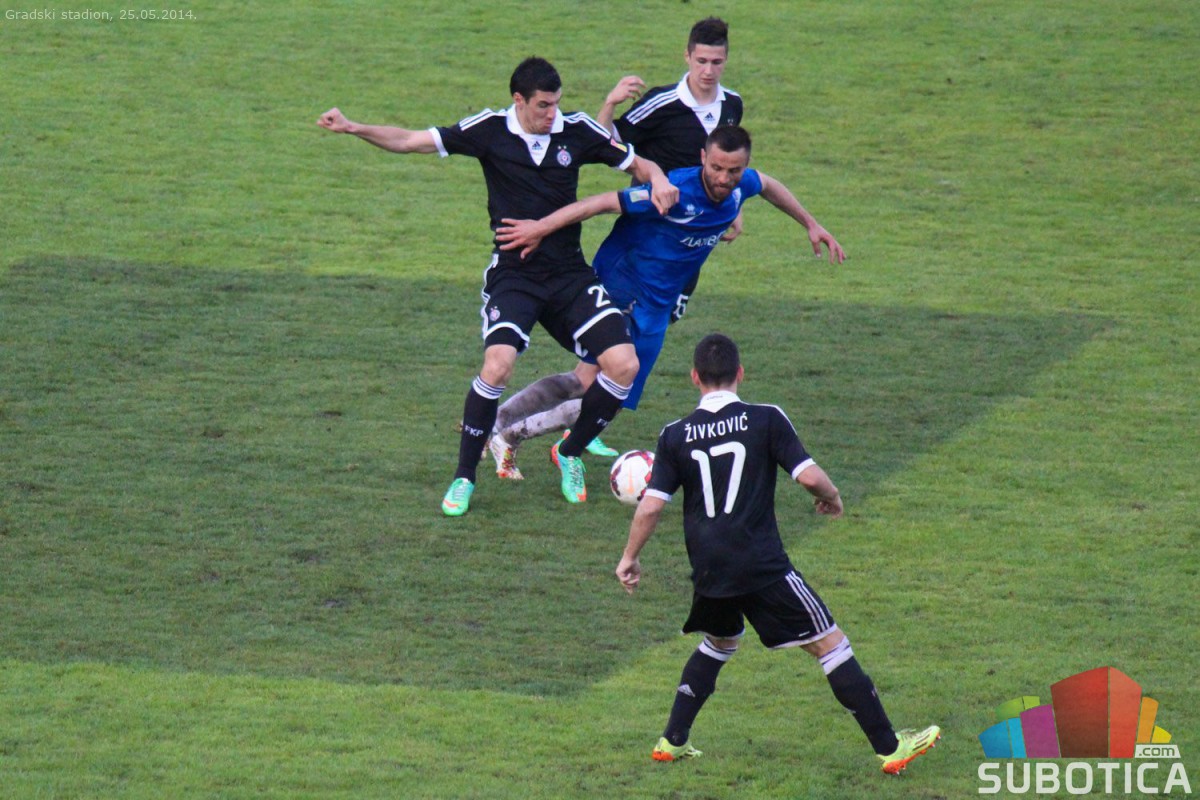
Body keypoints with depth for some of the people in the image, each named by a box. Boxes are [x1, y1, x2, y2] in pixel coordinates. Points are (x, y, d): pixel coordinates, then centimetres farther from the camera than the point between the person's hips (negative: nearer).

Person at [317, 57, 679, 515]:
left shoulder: (577, 131, -1)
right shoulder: (490, 130, -6)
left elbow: (637, 166, 9)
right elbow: (410, 142, -4)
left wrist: (658, 180, -14)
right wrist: (354, 129, -17)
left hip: (570, 274, 3)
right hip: (513, 274, -3)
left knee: (623, 365, -12)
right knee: (498, 364, -27)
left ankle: (571, 455, 14)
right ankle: (464, 478, -10)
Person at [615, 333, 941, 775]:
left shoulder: (675, 435, 3)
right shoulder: (766, 419, -5)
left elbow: (651, 506, 1)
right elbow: (809, 476, -11)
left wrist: (629, 558, 14)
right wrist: (832, 497, 11)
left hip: (708, 570, 4)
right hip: (763, 566, -4)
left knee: (719, 642, 31)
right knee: (829, 643, 2)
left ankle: (673, 741, 27)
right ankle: (890, 748, 0)